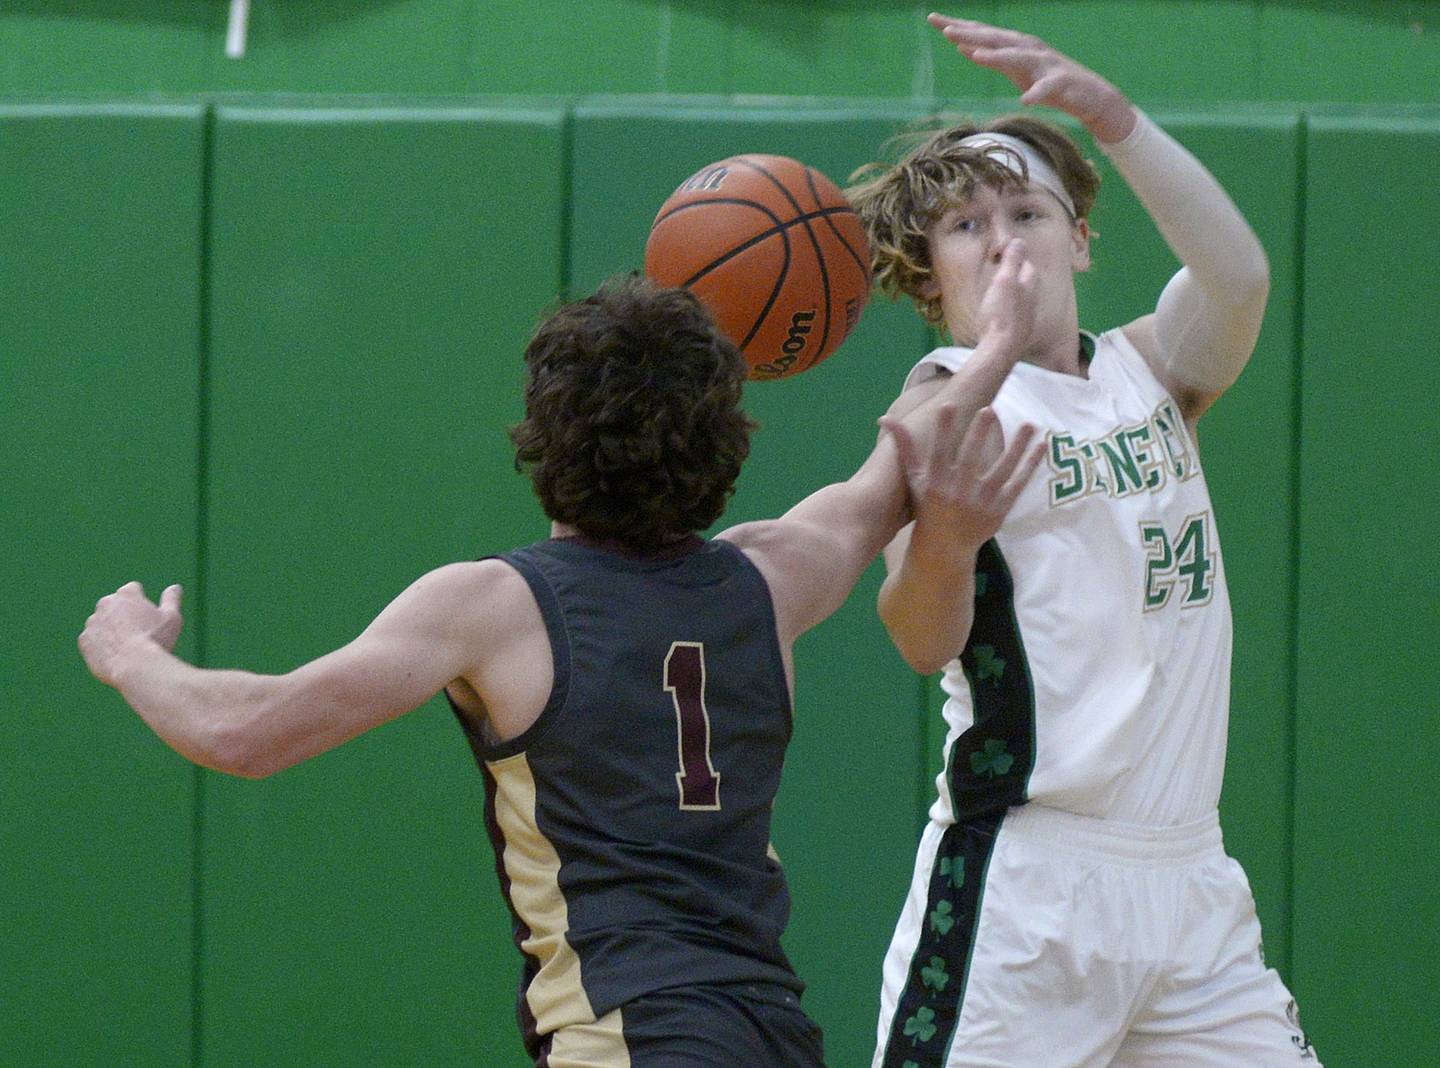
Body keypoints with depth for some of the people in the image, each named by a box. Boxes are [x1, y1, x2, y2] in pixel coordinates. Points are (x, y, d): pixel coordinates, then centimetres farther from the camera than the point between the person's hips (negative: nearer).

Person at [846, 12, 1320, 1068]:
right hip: (1021, 883, -6)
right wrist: (939, 541, -42)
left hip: (1190, 874, 6)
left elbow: (1238, 277, -11)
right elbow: (925, 640, -19)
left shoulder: (1148, 370, 12)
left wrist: (1113, 117, -23)